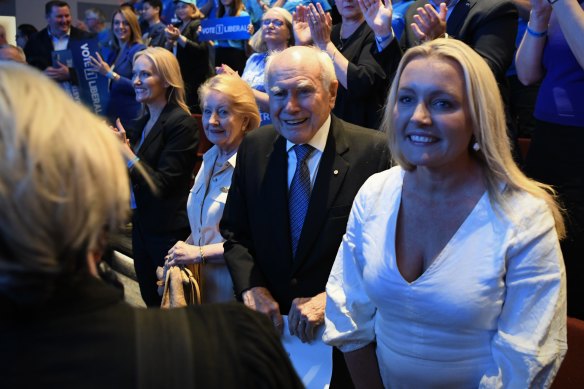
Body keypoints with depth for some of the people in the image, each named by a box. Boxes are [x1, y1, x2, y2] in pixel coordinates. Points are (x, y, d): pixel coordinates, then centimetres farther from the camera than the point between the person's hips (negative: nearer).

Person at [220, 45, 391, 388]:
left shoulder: (373, 151, -15)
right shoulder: (254, 147, -2)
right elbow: (235, 233, 5)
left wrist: (332, 298, -21)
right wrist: (252, 287, -11)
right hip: (269, 325, 3)